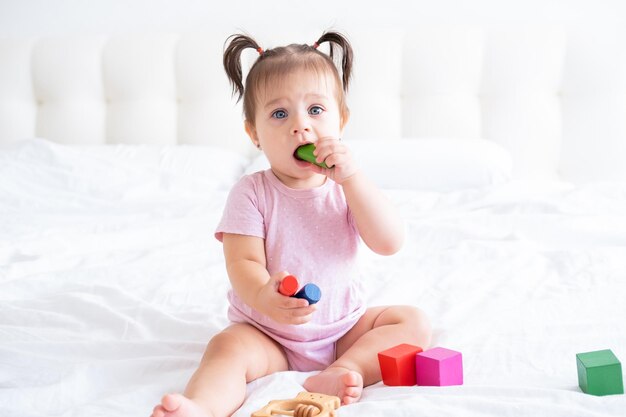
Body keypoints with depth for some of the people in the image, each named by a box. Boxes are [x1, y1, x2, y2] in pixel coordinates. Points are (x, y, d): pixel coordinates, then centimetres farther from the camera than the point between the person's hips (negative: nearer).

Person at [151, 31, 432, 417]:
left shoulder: (348, 187, -2)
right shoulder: (252, 193, -9)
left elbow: (390, 243, -15)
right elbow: (243, 263, -18)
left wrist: (351, 176, -24)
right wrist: (264, 298, -43)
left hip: (345, 326, 4)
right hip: (268, 333, -3)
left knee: (414, 321, -12)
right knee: (228, 348, -31)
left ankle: (343, 370, -30)